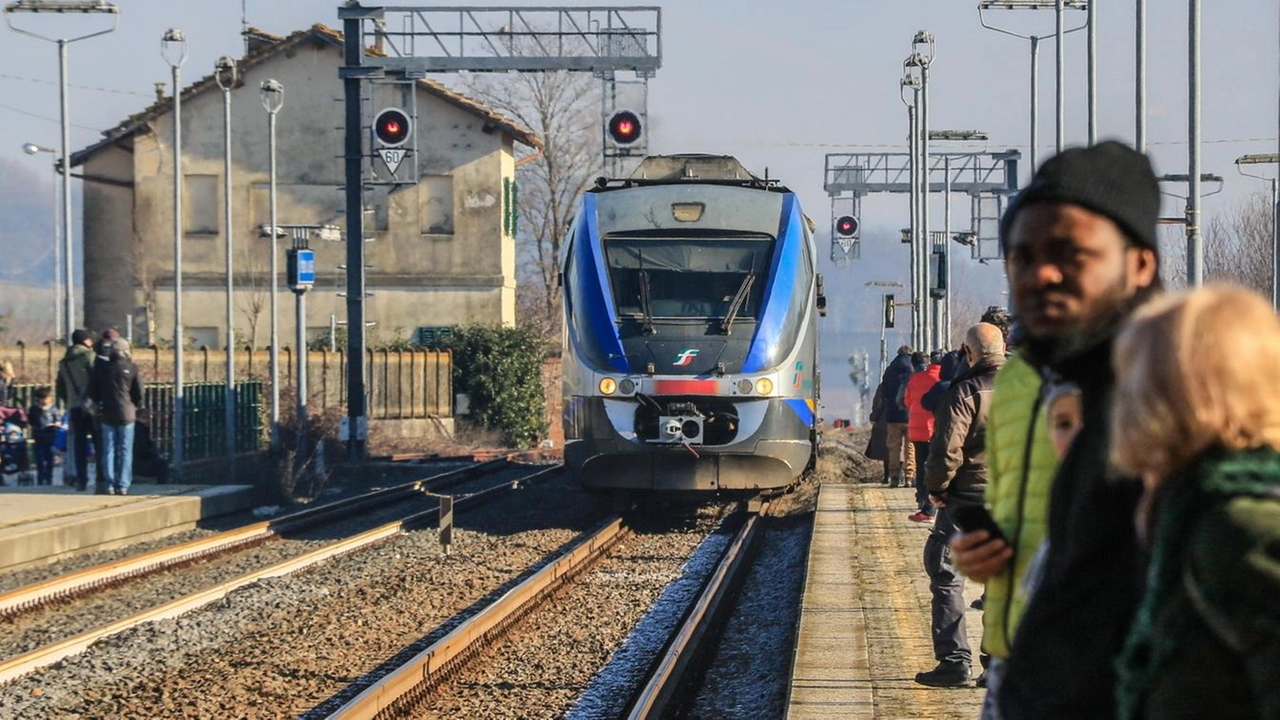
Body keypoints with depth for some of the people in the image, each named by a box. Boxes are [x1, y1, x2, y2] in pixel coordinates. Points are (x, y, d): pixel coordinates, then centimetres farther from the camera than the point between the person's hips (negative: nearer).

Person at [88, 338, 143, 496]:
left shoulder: (101, 369, -1)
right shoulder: (131, 368, -6)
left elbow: (92, 392, 4)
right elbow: (139, 393, -4)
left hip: (107, 414, 2)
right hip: (126, 414, -2)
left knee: (108, 450, 7)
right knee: (125, 450, 3)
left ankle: (110, 485, 3)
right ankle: (123, 485, -2)